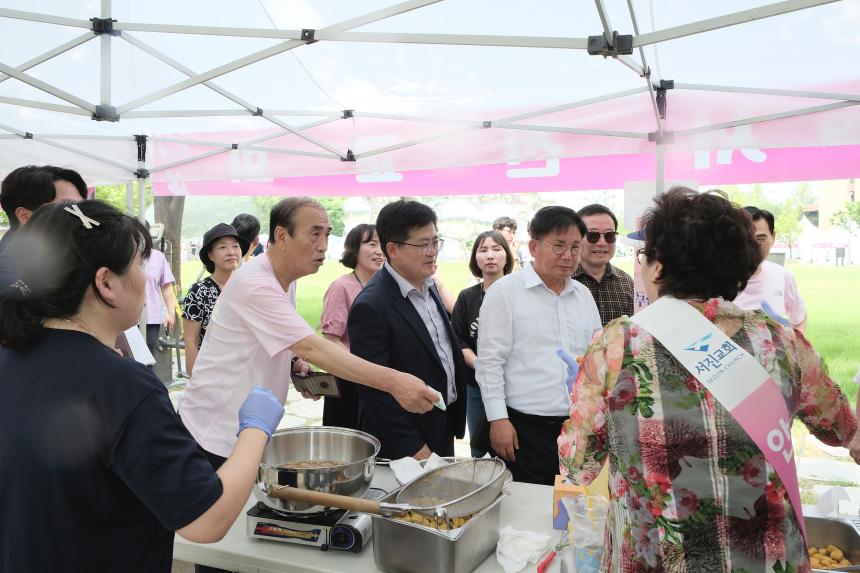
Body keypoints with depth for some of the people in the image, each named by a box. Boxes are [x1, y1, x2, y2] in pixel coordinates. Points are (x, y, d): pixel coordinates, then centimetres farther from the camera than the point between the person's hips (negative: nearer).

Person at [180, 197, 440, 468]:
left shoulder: (286, 280, 5)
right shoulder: (255, 284, -26)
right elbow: (312, 348, -35)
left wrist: (292, 363, -4)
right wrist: (392, 381, -42)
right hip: (215, 434, -8)